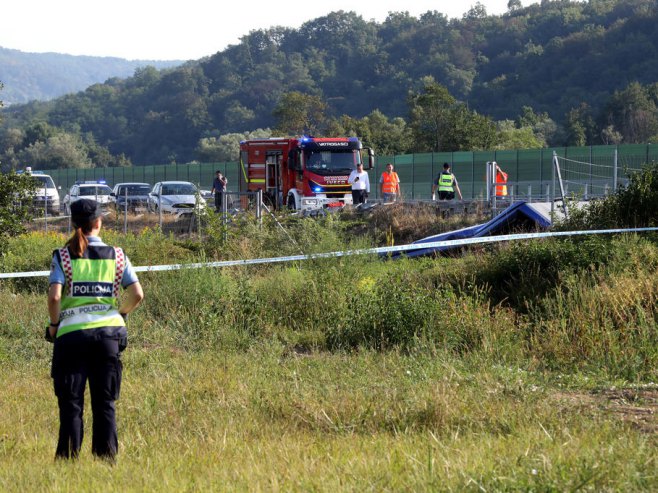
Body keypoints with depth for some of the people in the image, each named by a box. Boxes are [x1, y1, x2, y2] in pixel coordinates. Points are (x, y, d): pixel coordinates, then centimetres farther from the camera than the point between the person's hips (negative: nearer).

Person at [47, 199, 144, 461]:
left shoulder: (63, 256, -1)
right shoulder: (116, 256, 5)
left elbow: (54, 296, -12)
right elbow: (137, 294, 0)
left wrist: (54, 324, 3)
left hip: (72, 333, -2)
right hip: (108, 331, 2)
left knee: (71, 402, 3)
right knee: (105, 402, 8)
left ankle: (68, 457, 0)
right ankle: (107, 456, 5)